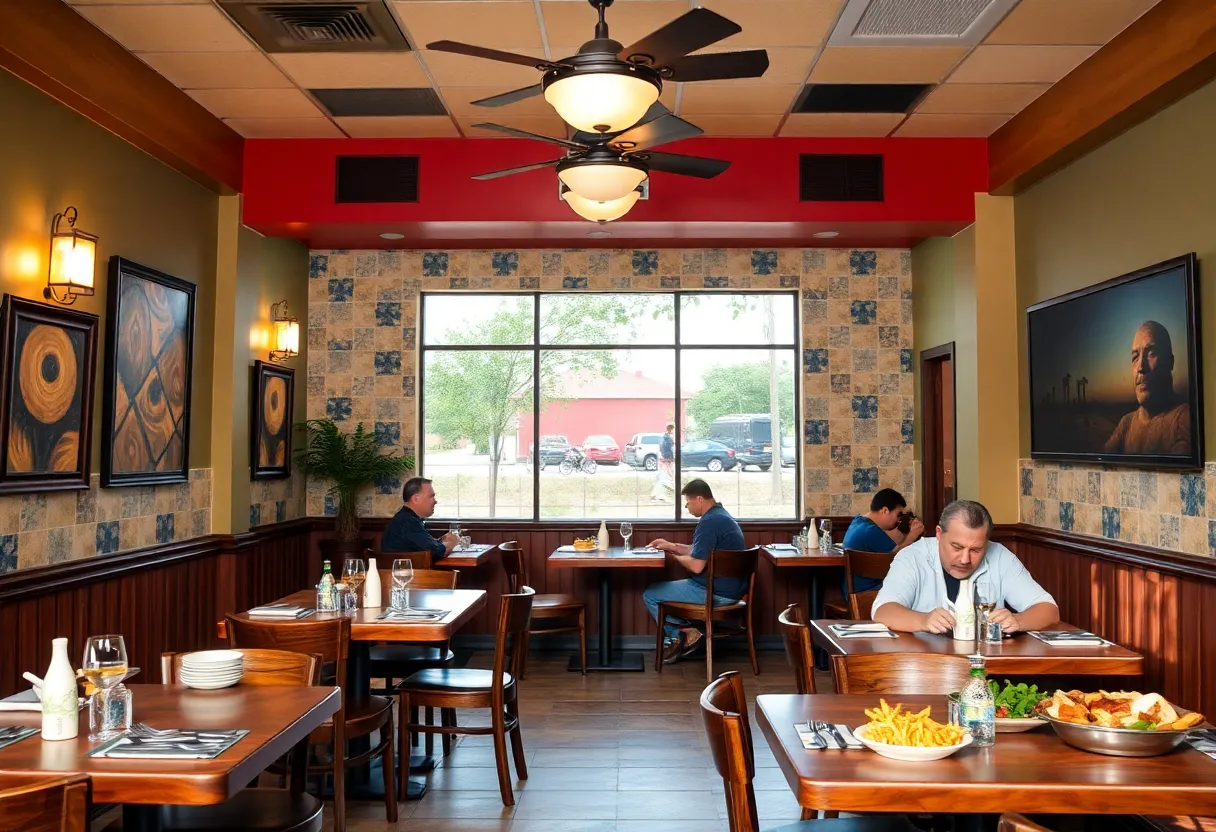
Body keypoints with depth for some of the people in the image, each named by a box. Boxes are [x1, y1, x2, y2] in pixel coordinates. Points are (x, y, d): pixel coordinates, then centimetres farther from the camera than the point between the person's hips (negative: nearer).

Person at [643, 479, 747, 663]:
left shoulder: (709, 522, -22)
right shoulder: (721, 515, 12)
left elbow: (696, 565, -25)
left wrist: (675, 556, -6)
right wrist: (671, 546, 17)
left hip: (716, 593, -11)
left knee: (650, 594, -2)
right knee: (667, 587, 27)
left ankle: (684, 634, 9)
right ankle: (681, 640, 16)